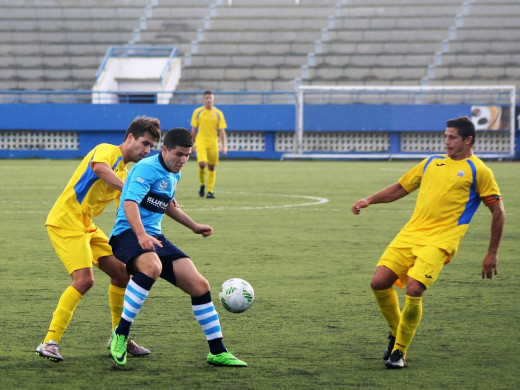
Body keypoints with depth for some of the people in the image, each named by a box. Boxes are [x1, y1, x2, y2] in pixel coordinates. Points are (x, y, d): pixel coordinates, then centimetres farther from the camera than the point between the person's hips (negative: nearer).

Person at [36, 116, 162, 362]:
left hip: (86, 226, 9)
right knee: (84, 279, -21)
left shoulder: (124, 173, 18)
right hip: (66, 221, -9)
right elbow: (100, 168, -34)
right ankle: (50, 343, -20)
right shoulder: (107, 151, -10)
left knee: (121, 273, 9)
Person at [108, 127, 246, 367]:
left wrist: (194, 226, 36)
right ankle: (120, 334, -30)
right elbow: (130, 203, -28)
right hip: (128, 234, -9)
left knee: (199, 285, -1)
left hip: (154, 237, 9)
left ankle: (217, 352, 10)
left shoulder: (174, 175, 16)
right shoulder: (147, 168, -13)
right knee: (152, 267, -41)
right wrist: (141, 235, -43)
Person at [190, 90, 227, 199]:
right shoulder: (197, 112, 4)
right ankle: (202, 184, 5)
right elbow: (193, 129, 9)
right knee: (202, 163, -19)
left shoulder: (218, 113, 4)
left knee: (212, 167, 3)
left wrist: (224, 146, -7)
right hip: (201, 141, -1)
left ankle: (210, 191, 12)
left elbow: (222, 131, 2)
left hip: (213, 143, 1)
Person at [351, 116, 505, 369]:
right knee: (379, 283, -8)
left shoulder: (477, 171, 2)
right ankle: (396, 333, 19)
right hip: (410, 235, 6)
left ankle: (399, 351, -4)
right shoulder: (432, 163, 19)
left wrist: (492, 253, 0)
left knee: (414, 290, -23)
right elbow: (401, 188, 26)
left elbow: (498, 212, 3)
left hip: (439, 241, -6)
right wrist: (369, 200, 12)